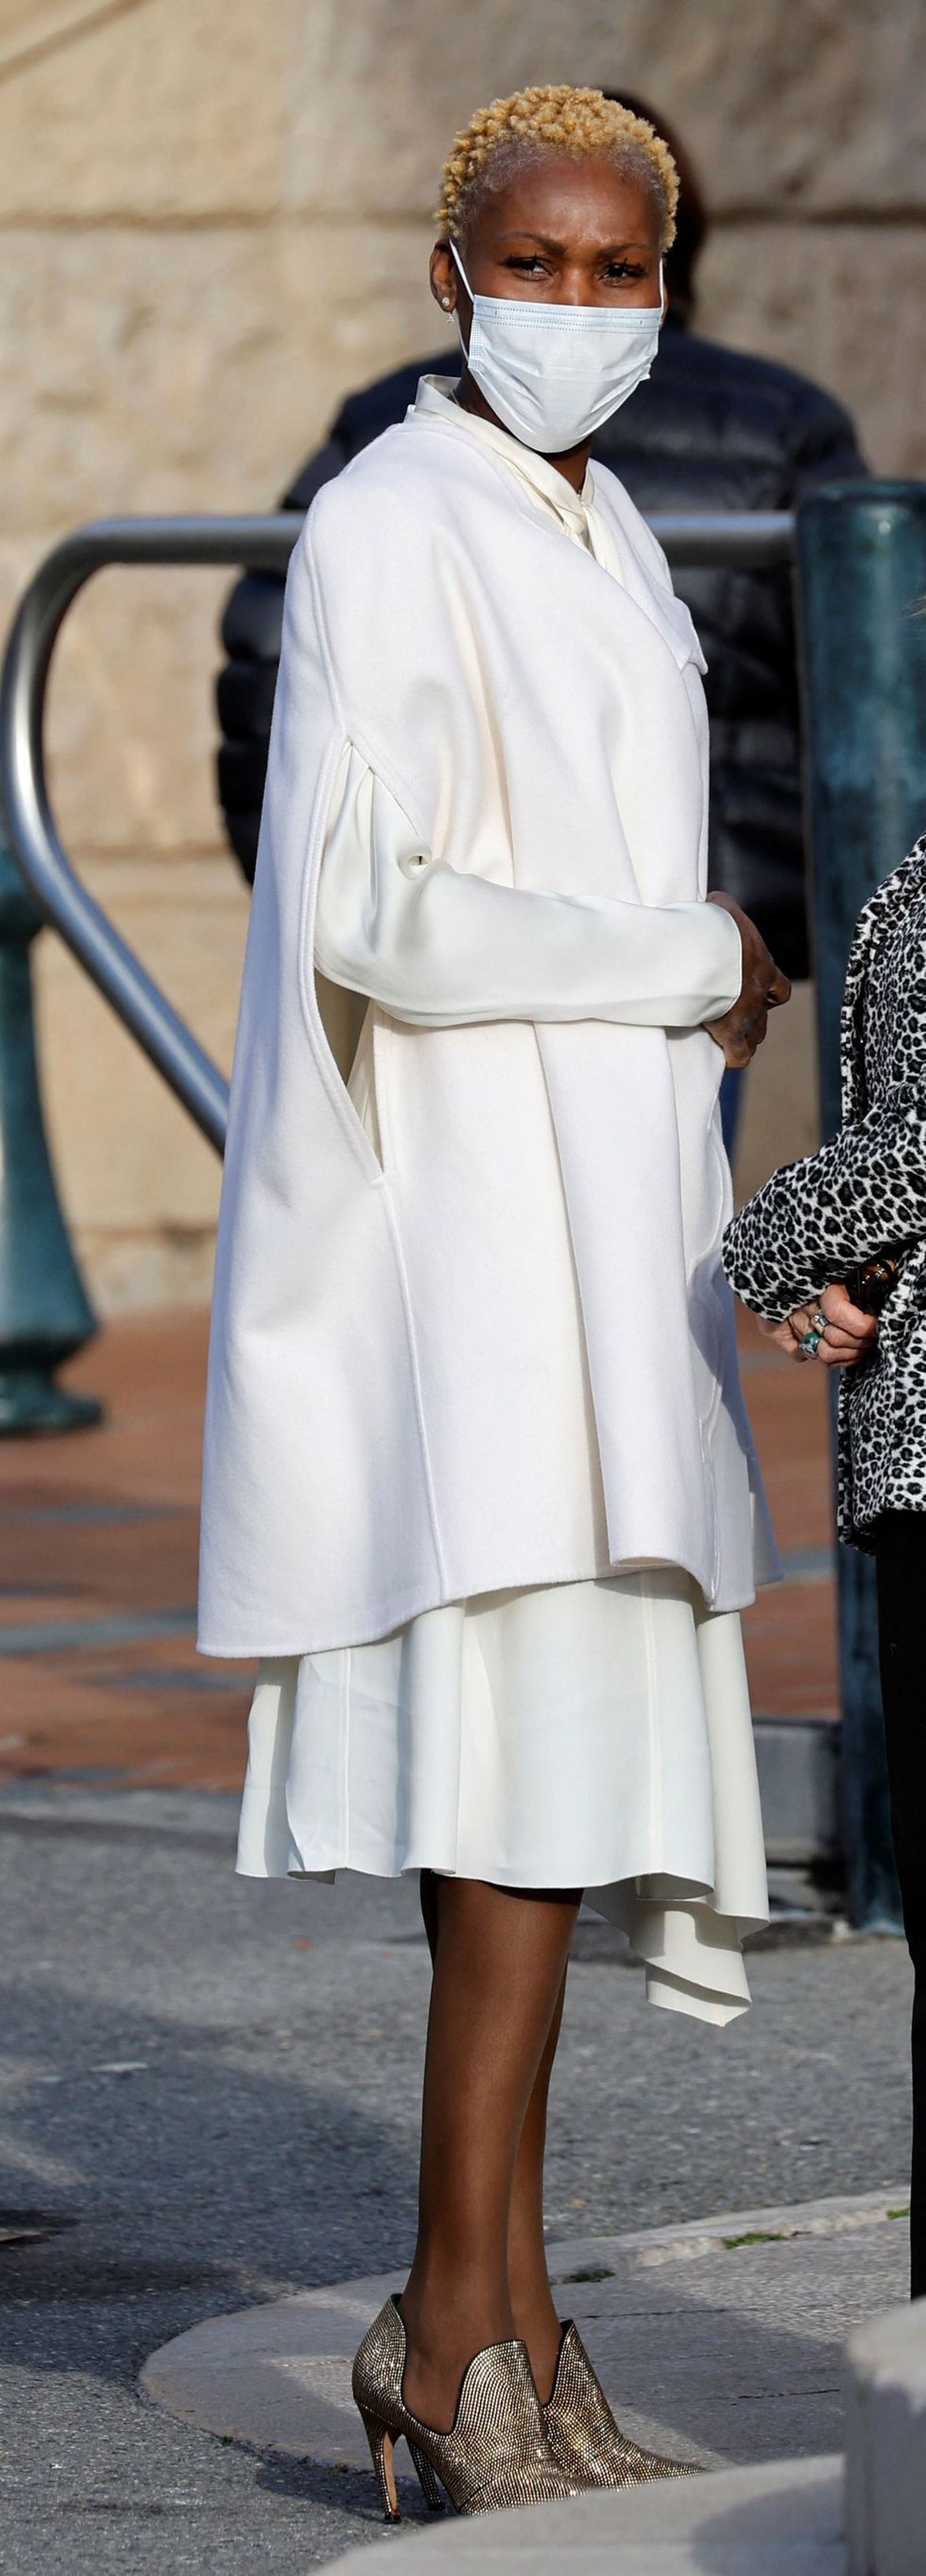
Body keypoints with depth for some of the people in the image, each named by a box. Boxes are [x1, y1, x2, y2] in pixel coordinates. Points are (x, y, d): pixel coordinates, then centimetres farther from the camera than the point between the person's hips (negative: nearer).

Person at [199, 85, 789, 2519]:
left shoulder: (595, 543, 17)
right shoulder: (390, 535, -12)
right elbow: (381, 922, -20)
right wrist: (695, 969, -9)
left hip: (591, 1214, 9)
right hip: (458, 1211, -9)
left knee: (556, 1762, 6)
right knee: (540, 1744, -14)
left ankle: (497, 2337, 9)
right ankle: (460, 2308, -9)